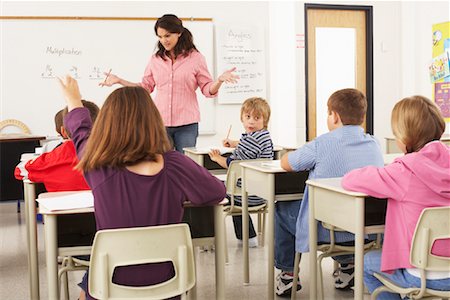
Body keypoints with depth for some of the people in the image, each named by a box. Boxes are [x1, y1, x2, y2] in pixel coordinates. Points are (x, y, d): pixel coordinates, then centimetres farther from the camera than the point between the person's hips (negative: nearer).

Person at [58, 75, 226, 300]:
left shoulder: (100, 170, -21)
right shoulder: (175, 165, -20)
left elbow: (82, 134, 2)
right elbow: (218, 192, -2)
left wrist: (74, 102, 22)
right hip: (165, 281, 2)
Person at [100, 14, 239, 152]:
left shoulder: (195, 58, 0)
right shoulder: (155, 59, 8)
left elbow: (207, 89, 1)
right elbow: (145, 87, 17)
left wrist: (220, 80, -19)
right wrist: (119, 80, 10)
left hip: (186, 124, -2)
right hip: (160, 122, 3)